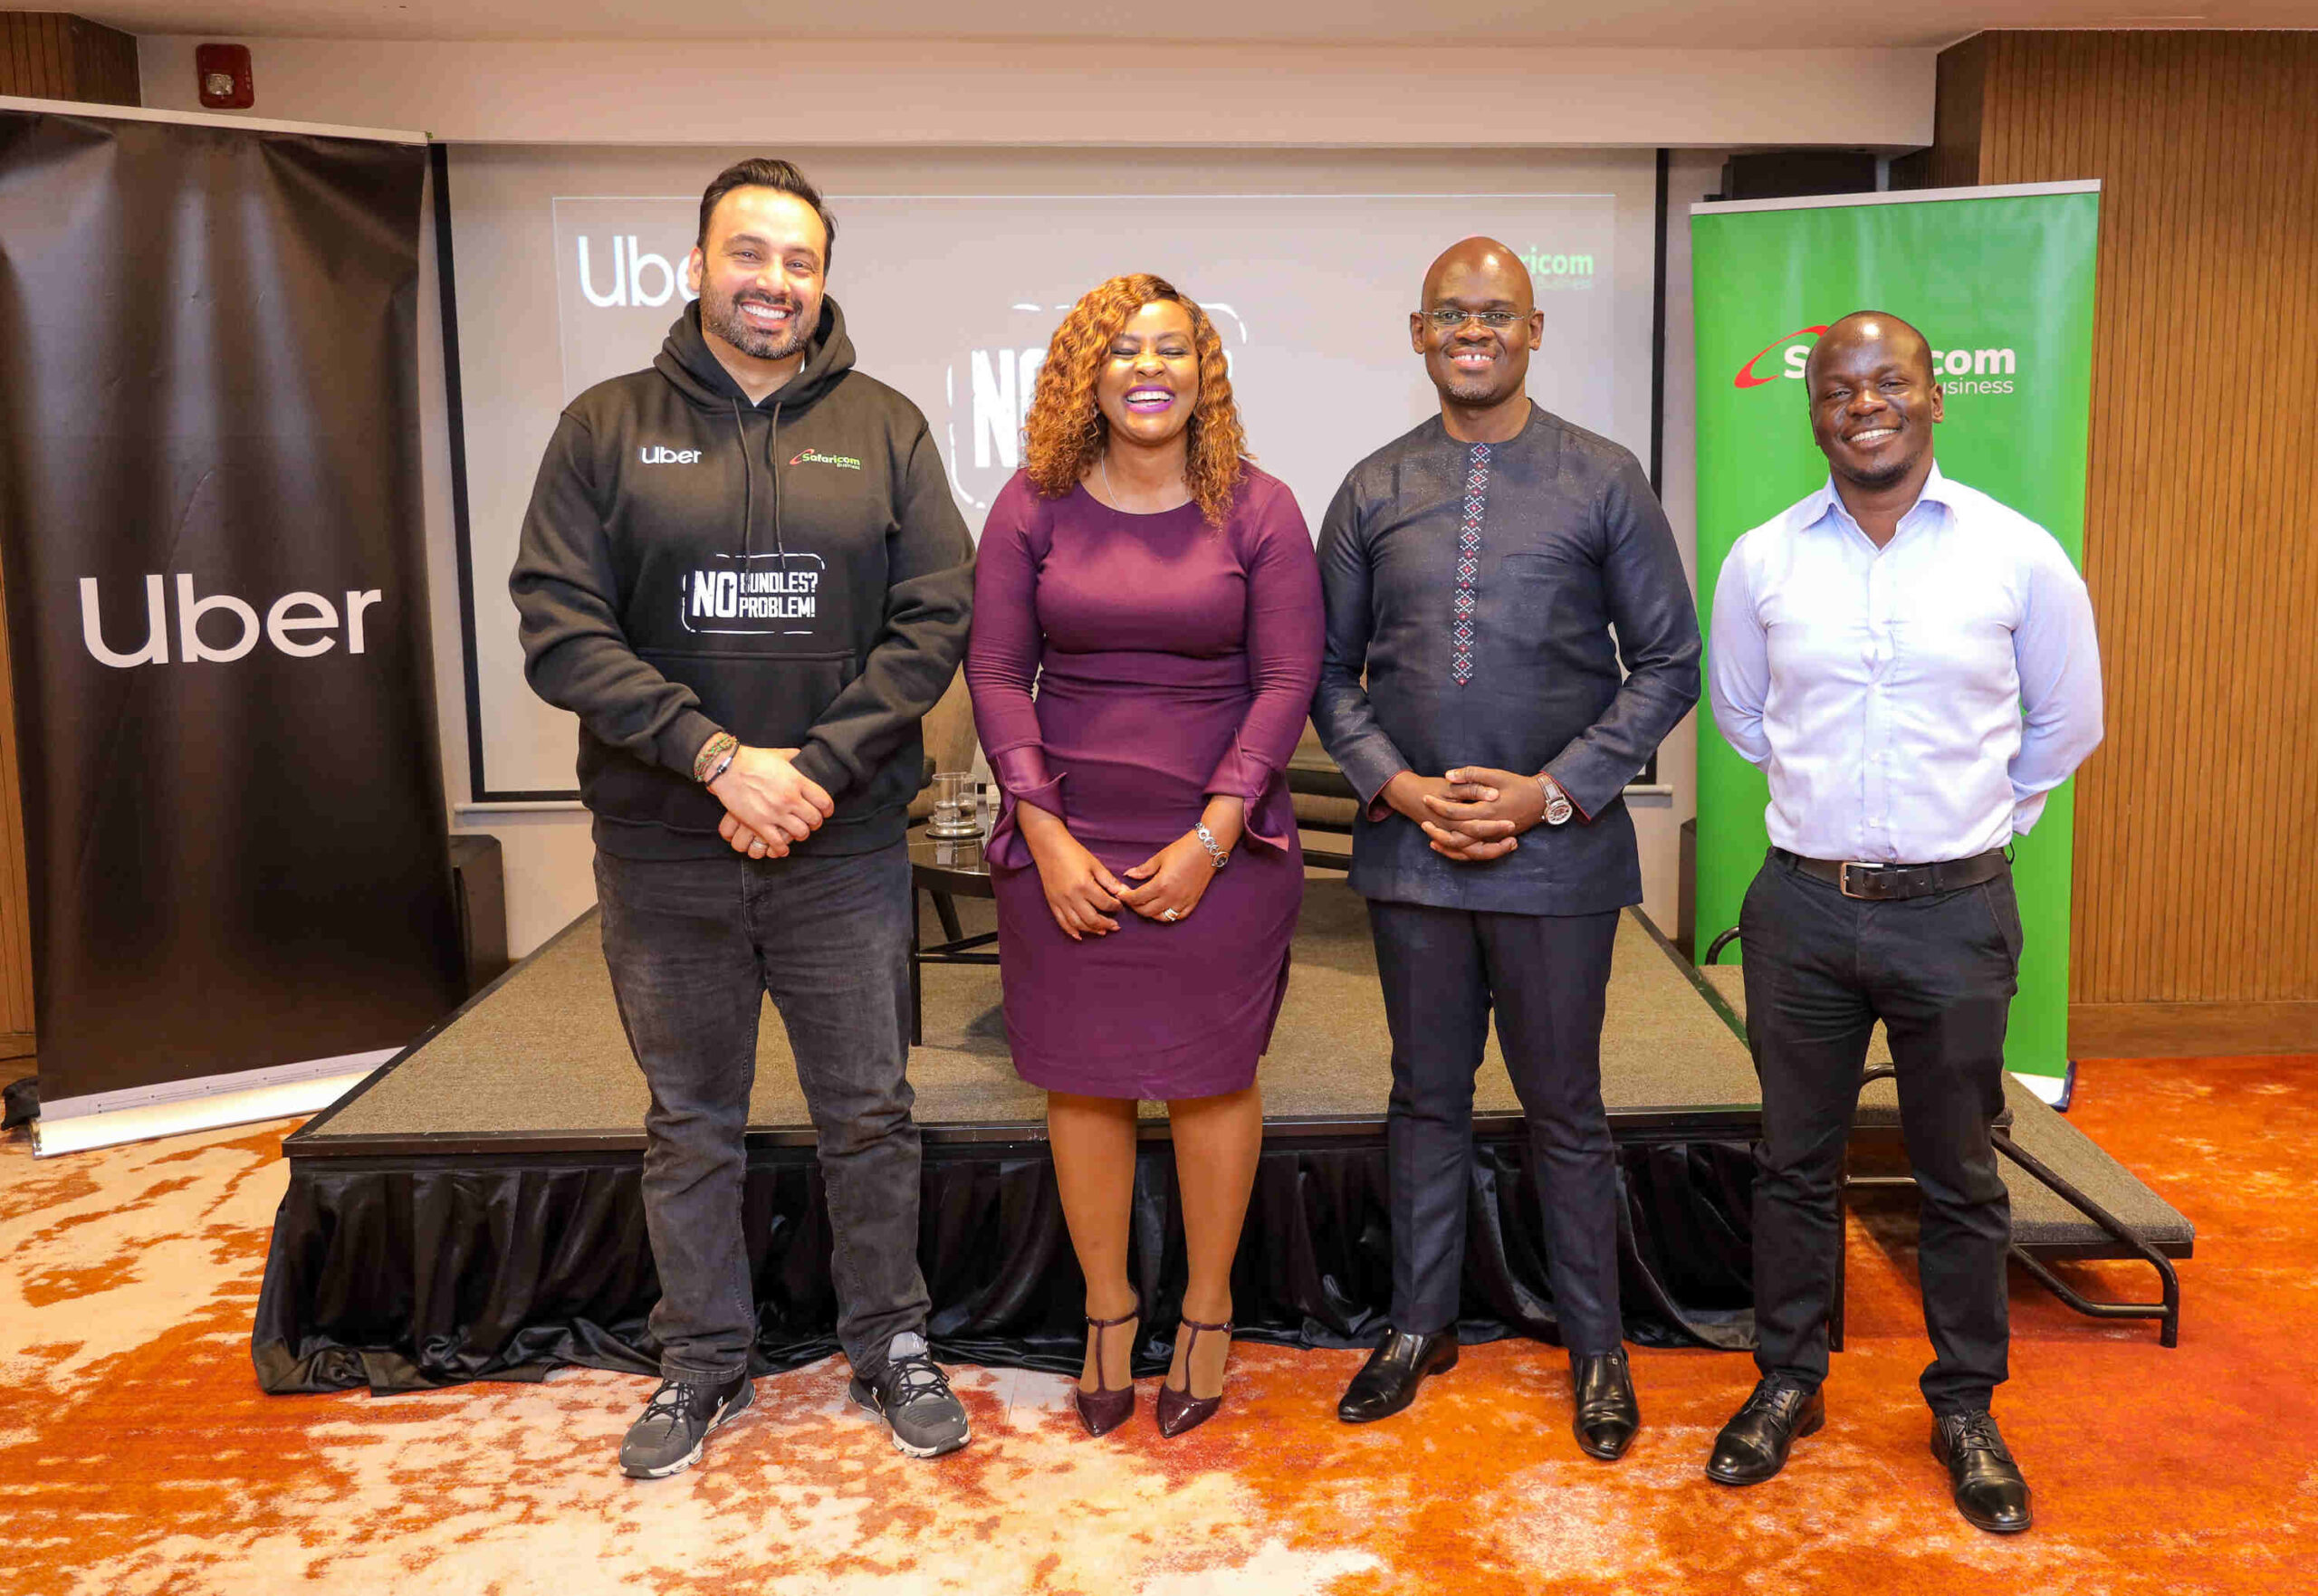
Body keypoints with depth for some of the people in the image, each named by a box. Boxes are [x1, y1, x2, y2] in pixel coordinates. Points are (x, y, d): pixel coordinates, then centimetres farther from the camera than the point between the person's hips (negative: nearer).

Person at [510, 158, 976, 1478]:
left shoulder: (885, 428, 3)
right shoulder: (608, 427, 2)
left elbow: (937, 619, -3)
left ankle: (893, 1347, 30)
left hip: (846, 848, 0)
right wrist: (722, 759, -17)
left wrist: (817, 770, -14)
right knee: (691, 1126, 14)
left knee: (870, 1115, 11)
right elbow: (562, 629, -7)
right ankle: (704, 1365, 32)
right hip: (664, 855, 1)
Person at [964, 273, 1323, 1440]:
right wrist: (1045, 836, -8)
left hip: (1219, 846, -1)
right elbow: (996, 675, 0)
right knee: (1082, 1080, 8)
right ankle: (1107, 1314, 27)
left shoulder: (1257, 510, -2)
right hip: (1066, 848, 1)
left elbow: (1288, 680, -4)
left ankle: (1208, 1314, 27)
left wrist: (1211, 837, -11)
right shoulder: (1033, 507, 1)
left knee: (1212, 1076, 8)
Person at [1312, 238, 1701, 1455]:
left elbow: (1667, 665, -1)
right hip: (1410, 850, 2)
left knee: (1563, 1107, 9)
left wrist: (1553, 791, -11)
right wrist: (1397, 784, -8)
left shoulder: (1604, 481, 0)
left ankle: (1595, 1348, 27)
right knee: (1427, 1095, 15)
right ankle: (1420, 1326, 31)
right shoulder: (1373, 490, 6)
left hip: (1556, 849, -2)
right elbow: (1329, 670, 7)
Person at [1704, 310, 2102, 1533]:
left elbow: (2063, 724, 10)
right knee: (1794, 1160, 13)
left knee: (1959, 1178, 11)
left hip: (1954, 912, -1)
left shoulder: (2019, 555, -5)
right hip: (1802, 904, 1)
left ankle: (1965, 1409, 30)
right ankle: (1789, 1382, 31)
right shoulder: (1762, 560, -1)